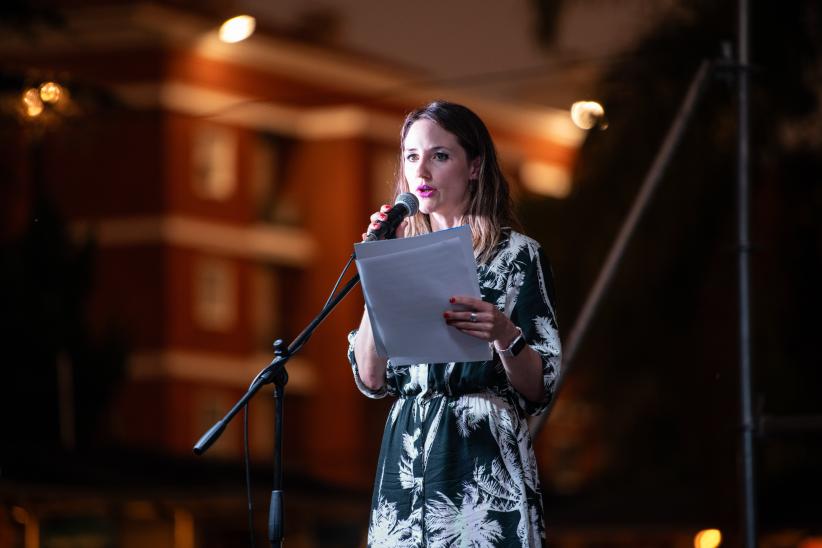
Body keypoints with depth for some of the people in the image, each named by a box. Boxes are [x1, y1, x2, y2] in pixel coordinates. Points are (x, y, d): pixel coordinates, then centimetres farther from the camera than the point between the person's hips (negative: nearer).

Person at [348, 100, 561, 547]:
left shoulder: (516, 254, 0)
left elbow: (539, 391, -5)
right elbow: (371, 379, 2)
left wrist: (504, 335, -24)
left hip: (483, 463, -4)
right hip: (406, 461, 4)